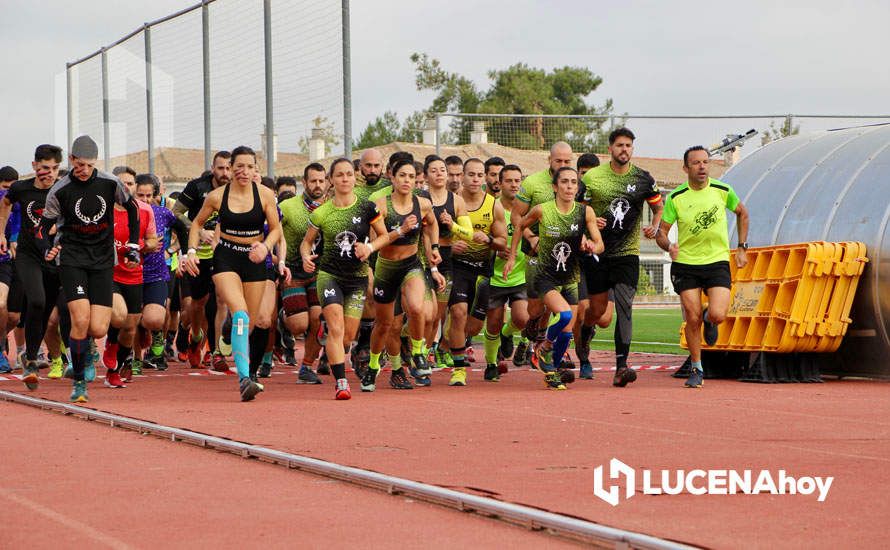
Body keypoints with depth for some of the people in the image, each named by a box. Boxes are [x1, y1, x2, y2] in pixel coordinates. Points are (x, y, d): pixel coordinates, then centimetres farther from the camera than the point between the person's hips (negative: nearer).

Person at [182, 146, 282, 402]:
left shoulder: (265, 194, -4)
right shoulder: (217, 196, -5)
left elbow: (276, 229, 3)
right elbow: (197, 223, 11)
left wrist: (265, 247, -17)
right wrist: (192, 251, -1)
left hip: (254, 260, 3)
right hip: (226, 258, -2)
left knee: (251, 324, 7)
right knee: (240, 313, -24)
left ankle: (250, 374, 29)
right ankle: (244, 378, -34)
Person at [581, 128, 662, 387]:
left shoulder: (643, 179, 1)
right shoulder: (591, 177, -1)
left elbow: (659, 208, 15)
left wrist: (654, 227, -5)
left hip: (628, 253, 0)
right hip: (597, 252, 0)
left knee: (624, 307, -14)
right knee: (597, 310, 6)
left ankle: (621, 366, -18)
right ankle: (584, 333, 43)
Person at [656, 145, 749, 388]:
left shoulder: (722, 191, -4)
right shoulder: (676, 198, -7)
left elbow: (742, 213, 15)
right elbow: (661, 232, -2)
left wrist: (742, 247, 11)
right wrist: (668, 246, -24)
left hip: (718, 261, 0)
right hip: (685, 264, 0)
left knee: (718, 315, -18)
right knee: (692, 319, -4)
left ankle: (710, 321, 21)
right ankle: (696, 370, 14)